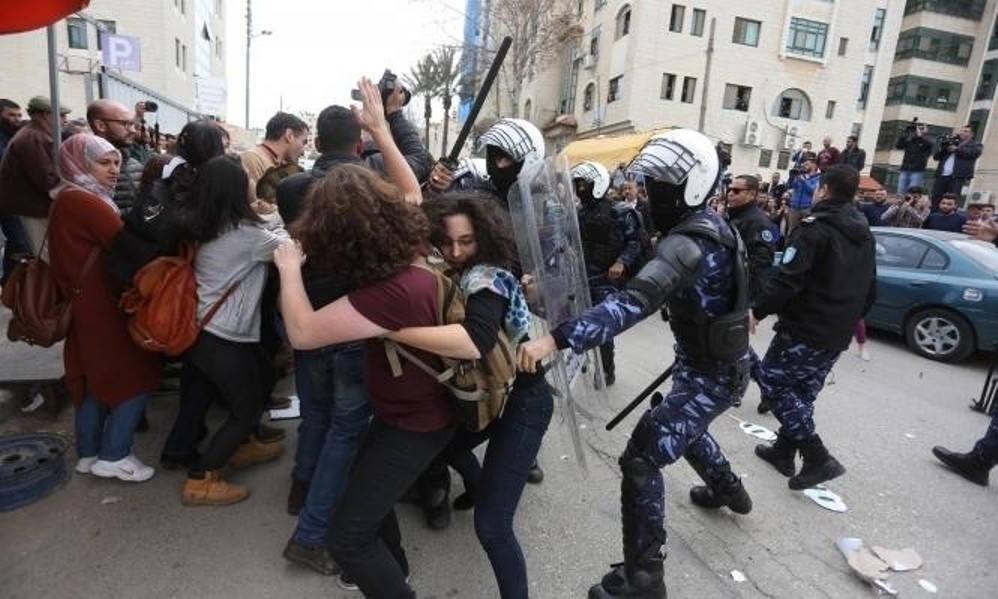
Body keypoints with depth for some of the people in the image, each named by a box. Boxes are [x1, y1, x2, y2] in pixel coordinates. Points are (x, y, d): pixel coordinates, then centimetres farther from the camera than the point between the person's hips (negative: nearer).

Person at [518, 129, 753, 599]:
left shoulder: (688, 242, -30)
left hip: (710, 373, -10)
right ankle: (728, 489, 60)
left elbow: (635, 302, -45)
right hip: (719, 362, 10)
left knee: (641, 462, -8)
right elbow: (731, 292, 17)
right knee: (683, 430, 34)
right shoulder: (711, 225, 1)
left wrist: (555, 339, -52)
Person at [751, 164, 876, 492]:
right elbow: (869, 288, 22)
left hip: (805, 330, -9)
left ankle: (818, 458, -3)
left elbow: (788, 279, -24)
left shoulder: (815, 228, -14)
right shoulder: (864, 233, 14)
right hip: (838, 335, 9)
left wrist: (758, 310, -16)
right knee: (802, 391, 17)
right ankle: (784, 451, 27)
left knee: (773, 384, 1)